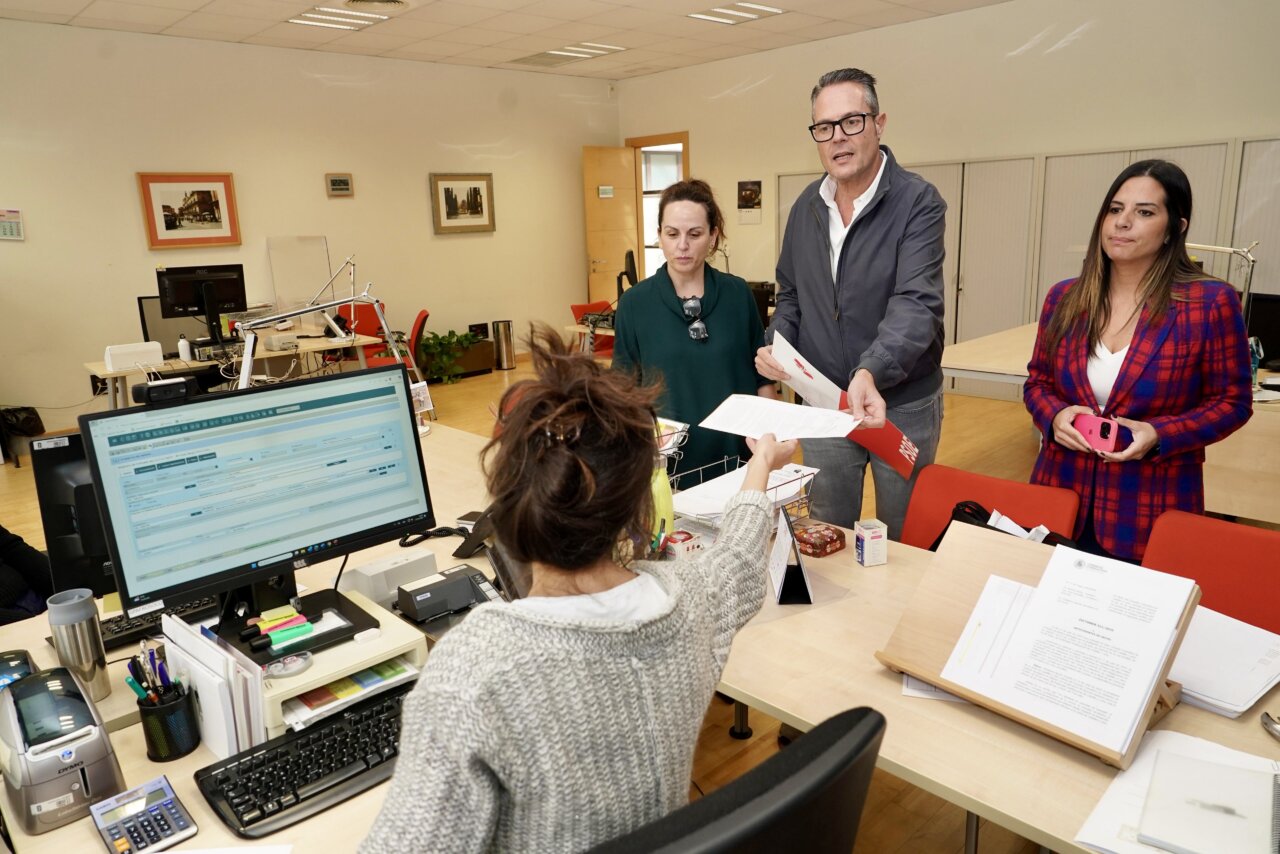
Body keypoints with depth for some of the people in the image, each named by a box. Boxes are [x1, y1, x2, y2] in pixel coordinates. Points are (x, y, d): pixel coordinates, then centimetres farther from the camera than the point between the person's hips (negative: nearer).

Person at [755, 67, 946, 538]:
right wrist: (776, 346, -7)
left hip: (902, 405, -4)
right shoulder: (806, 207, 3)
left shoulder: (918, 202, -14)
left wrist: (870, 372, -45)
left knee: (906, 541, 14)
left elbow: (916, 303, -27)